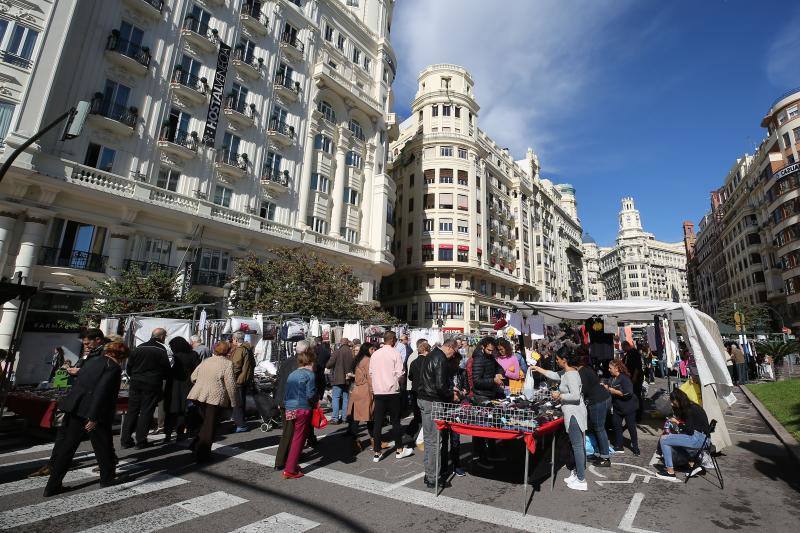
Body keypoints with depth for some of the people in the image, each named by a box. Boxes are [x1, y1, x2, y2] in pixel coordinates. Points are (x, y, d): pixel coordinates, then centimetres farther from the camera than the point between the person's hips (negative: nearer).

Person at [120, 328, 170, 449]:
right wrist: (160, 377, 14)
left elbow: (129, 365, 10)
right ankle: (141, 441, 8)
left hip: (135, 384, 5)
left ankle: (125, 439, 16)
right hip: (152, 385, -5)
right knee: (146, 412, 3)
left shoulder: (140, 347, 5)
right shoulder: (161, 350, -10)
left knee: (131, 411, 12)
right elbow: (166, 370, -7)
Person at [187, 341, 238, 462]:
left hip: (199, 395, 6)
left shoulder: (206, 361, 12)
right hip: (215, 397, -6)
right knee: (210, 426, 4)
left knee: (206, 421, 24)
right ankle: (202, 453, 9)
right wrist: (234, 401, -1)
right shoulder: (227, 363, -8)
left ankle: (197, 445, 23)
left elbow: (193, 377, 19)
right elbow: (230, 384, -10)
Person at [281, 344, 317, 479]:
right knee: (299, 439, 3)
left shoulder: (292, 374, 11)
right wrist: (315, 403, 2)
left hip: (290, 410, 7)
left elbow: (286, 393, 13)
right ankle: (290, 470, 6)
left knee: (294, 438, 20)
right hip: (303, 409, -7)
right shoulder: (309, 374, -10)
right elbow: (310, 395, -15)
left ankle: (292, 464, 30)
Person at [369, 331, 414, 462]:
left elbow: (371, 373, 8)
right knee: (395, 421, 9)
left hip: (378, 391, 4)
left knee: (377, 422, 8)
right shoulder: (395, 353, -9)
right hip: (392, 391, -4)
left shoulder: (375, 354, 4)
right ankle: (399, 450, 22)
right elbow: (399, 373, -11)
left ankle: (376, 453, 14)